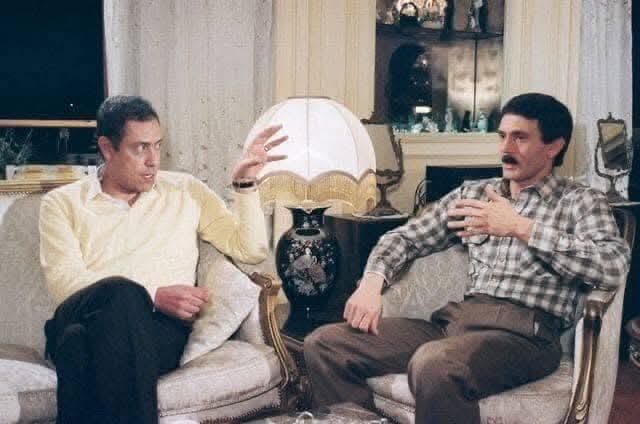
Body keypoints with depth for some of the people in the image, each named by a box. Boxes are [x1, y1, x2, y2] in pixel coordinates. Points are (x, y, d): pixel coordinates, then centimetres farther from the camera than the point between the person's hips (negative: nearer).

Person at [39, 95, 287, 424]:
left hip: (161, 327, 0)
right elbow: (64, 282, -1)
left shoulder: (186, 191, 21)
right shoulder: (62, 203, 15)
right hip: (82, 321, 0)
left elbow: (250, 250, 17)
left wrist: (244, 183, 5)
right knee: (120, 292, -37)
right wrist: (153, 295, -12)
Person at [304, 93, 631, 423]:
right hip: (455, 319, 5)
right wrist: (371, 283, -2)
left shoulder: (580, 201, 6)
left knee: (434, 364, -38)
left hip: (524, 331, -5)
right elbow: (405, 238, 19)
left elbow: (614, 266, -13)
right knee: (323, 344, -11)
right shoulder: (472, 193, 21)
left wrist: (521, 227, -14)